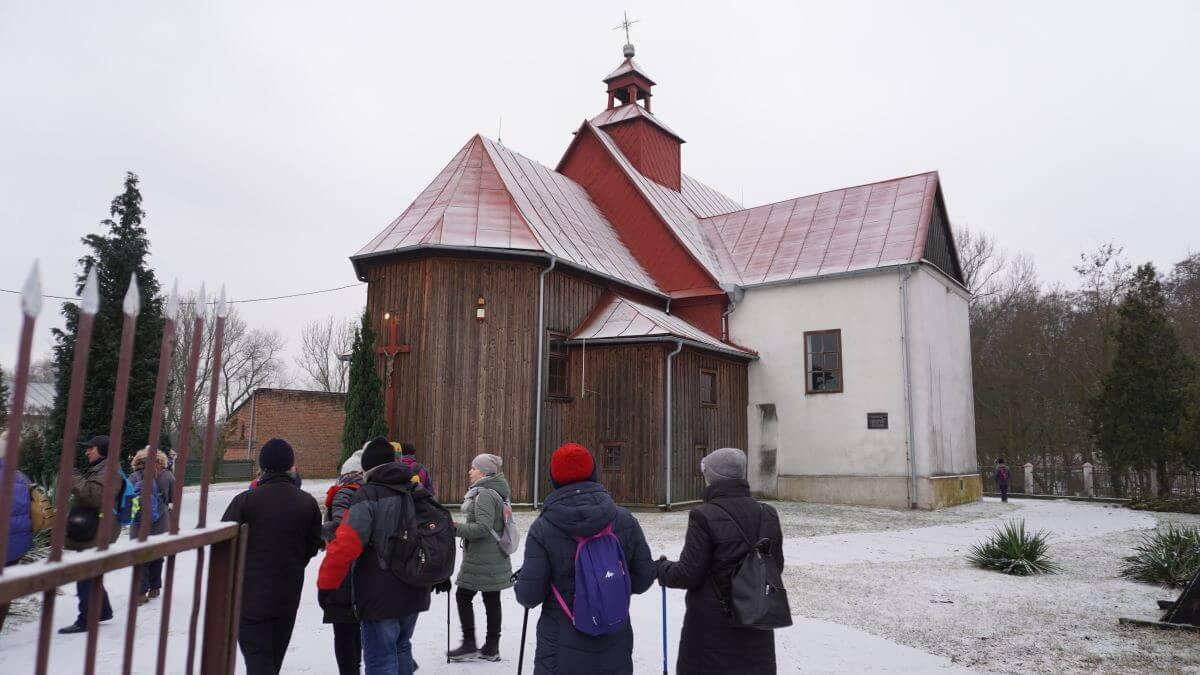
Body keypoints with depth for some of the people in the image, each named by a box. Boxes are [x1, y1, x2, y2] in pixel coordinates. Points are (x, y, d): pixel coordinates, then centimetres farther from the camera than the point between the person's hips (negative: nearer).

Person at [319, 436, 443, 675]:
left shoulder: (368, 497, -14)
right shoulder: (418, 494, 7)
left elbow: (345, 545, -22)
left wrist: (326, 585, -12)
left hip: (379, 597, -7)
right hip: (414, 594, 7)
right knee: (401, 649, 24)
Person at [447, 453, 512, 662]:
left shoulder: (484, 494, -18)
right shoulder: (496, 492, 13)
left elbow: (483, 527, -25)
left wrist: (455, 528, -23)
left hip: (481, 559, -9)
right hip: (494, 557, 9)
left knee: (463, 597, 3)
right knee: (492, 600, 11)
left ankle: (469, 645, 9)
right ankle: (491, 648, 17)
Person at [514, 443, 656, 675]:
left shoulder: (543, 528, -14)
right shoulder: (625, 520, -7)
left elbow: (529, 596, -11)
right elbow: (643, 579, 0)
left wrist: (520, 579, 10)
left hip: (562, 656, -2)